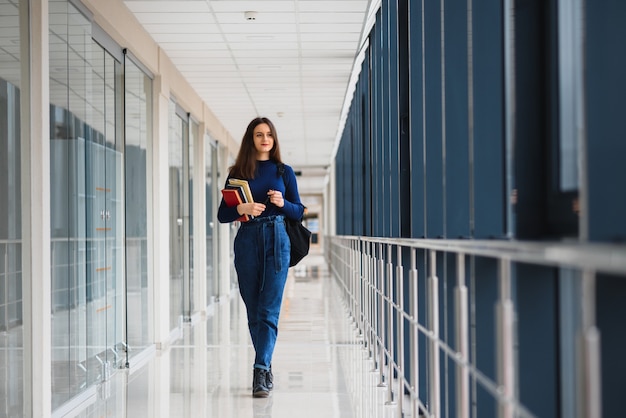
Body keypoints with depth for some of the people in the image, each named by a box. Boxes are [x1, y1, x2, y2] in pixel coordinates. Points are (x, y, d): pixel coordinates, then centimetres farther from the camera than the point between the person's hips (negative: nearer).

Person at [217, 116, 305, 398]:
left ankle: (260, 372, -17)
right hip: (247, 242, 2)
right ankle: (266, 369, 18)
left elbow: (299, 212, 8)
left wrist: (283, 203, -11)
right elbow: (222, 215, 6)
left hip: (276, 241, -2)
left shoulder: (284, 172, 8)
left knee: (268, 310, -11)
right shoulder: (238, 173, 8)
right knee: (253, 311, 6)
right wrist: (241, 209, -13)